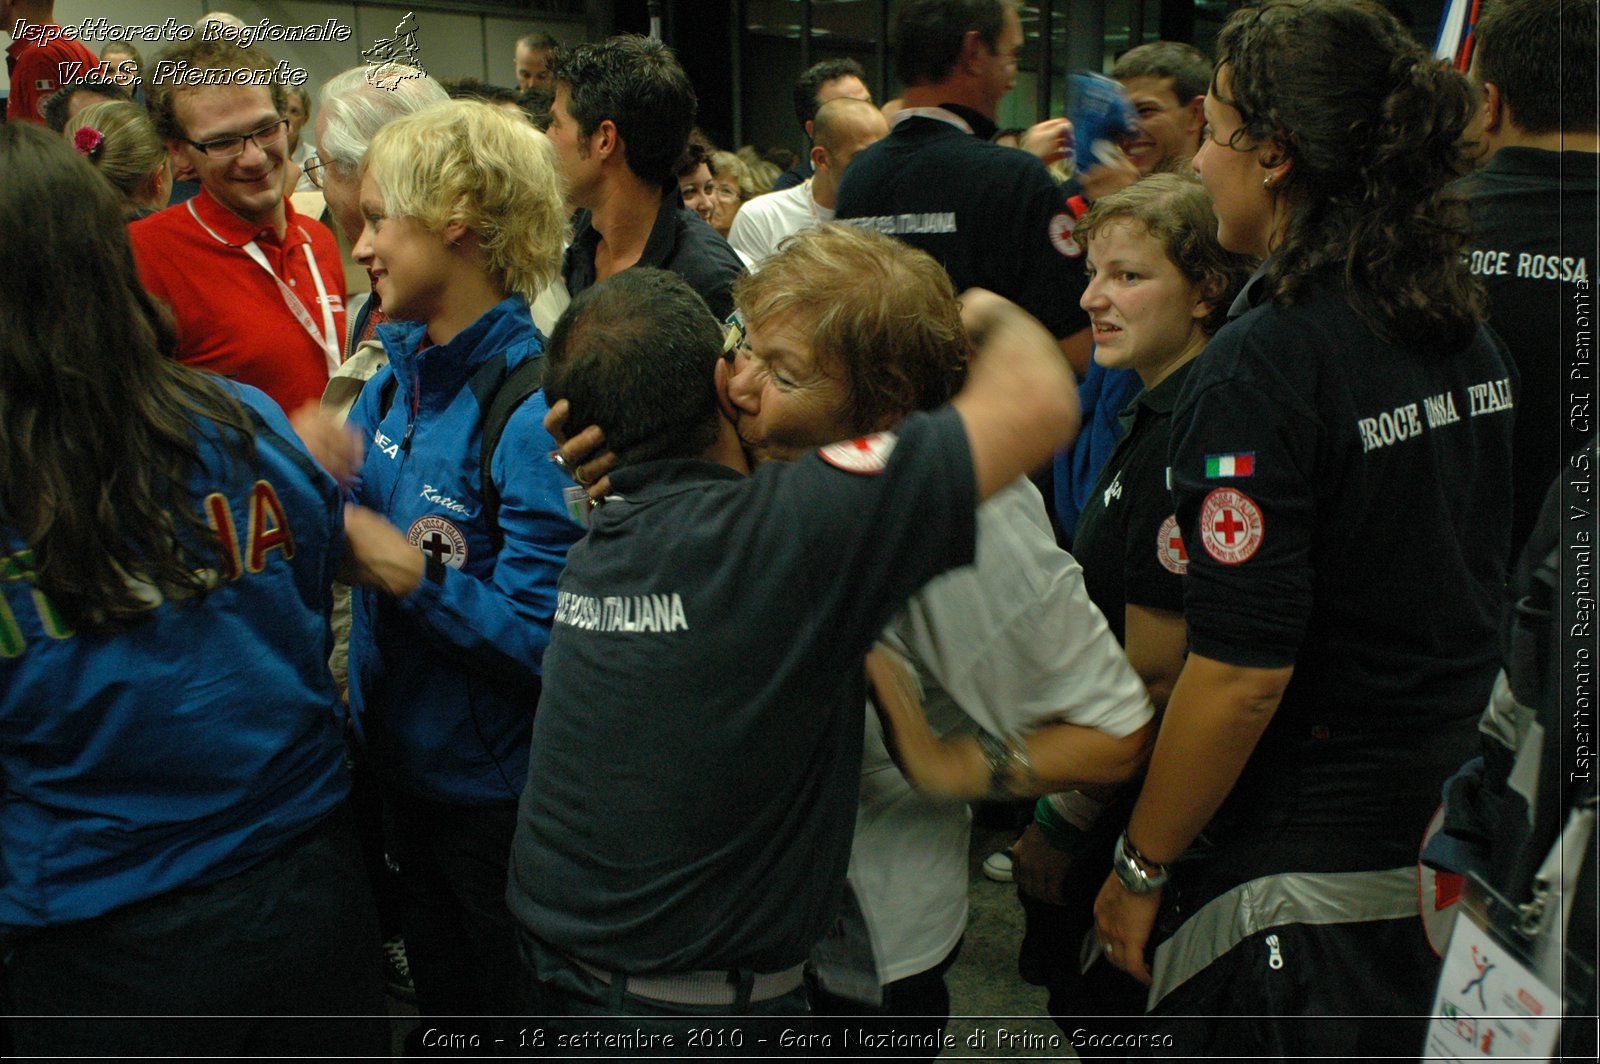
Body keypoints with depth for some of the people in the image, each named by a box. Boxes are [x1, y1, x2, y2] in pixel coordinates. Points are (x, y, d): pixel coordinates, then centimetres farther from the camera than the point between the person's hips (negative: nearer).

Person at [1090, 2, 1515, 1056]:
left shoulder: (1263, 365, -23)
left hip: (1301, 881, -8)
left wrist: (1141, 867, -13)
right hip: (1455, 842, 8)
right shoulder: (1470, 337, 3)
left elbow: (1242, 677, -25)